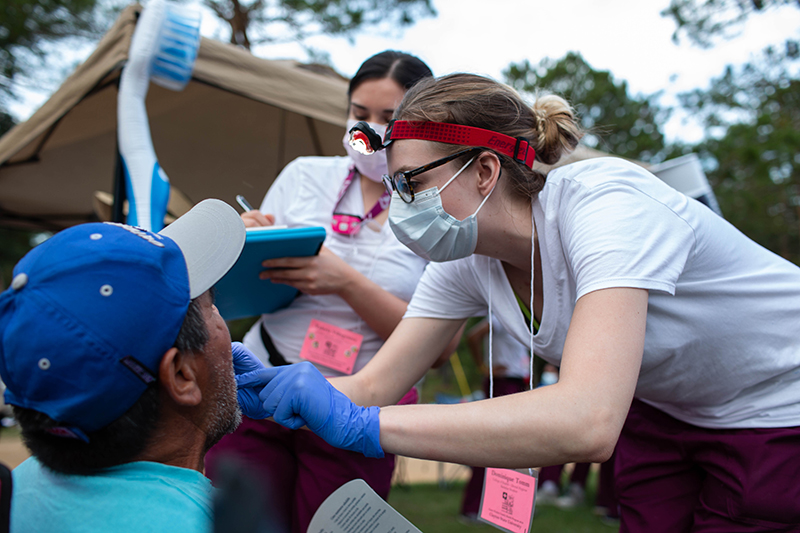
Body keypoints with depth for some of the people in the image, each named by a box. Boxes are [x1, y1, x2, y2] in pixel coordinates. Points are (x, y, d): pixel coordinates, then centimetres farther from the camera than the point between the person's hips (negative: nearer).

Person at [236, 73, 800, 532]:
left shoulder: (605, 204, -35)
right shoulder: (468, 262, -12)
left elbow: (587, 423, -49)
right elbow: (373, 387, -8)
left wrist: (358, 425, -49)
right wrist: (263, 390, -26)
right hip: (662, 409, 6)